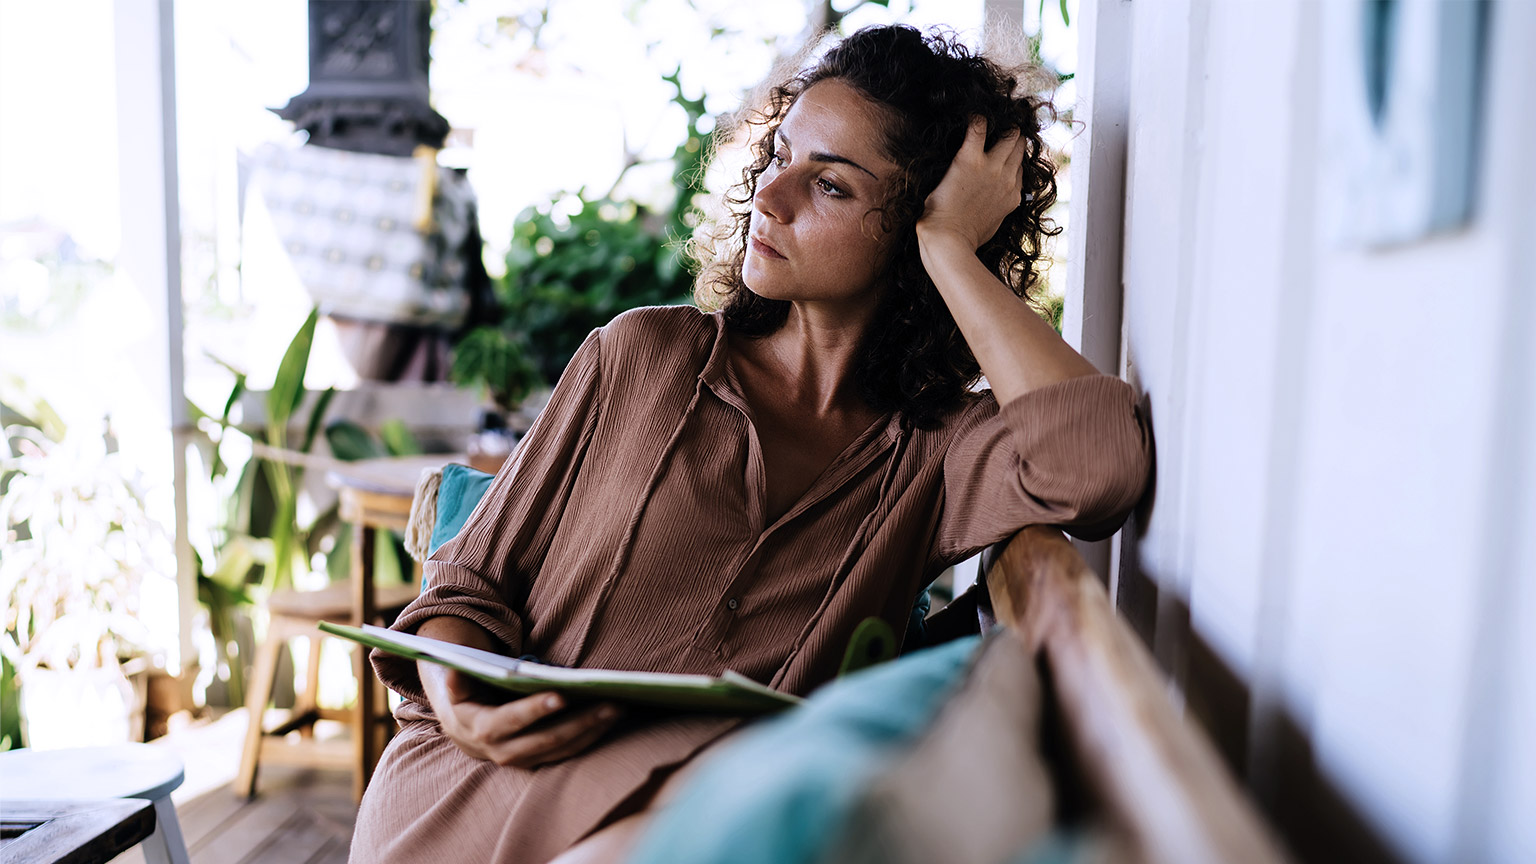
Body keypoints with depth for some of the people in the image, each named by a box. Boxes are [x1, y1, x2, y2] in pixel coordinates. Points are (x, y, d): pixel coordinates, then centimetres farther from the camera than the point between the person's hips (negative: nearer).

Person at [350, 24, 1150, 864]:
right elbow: (472, 581, 10)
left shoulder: (931, 456, 4)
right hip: (482, 787, 0)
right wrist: (456, 701, -13)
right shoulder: (644, 353, 7)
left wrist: (949, 248, -8)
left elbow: (1101, 463, -19)